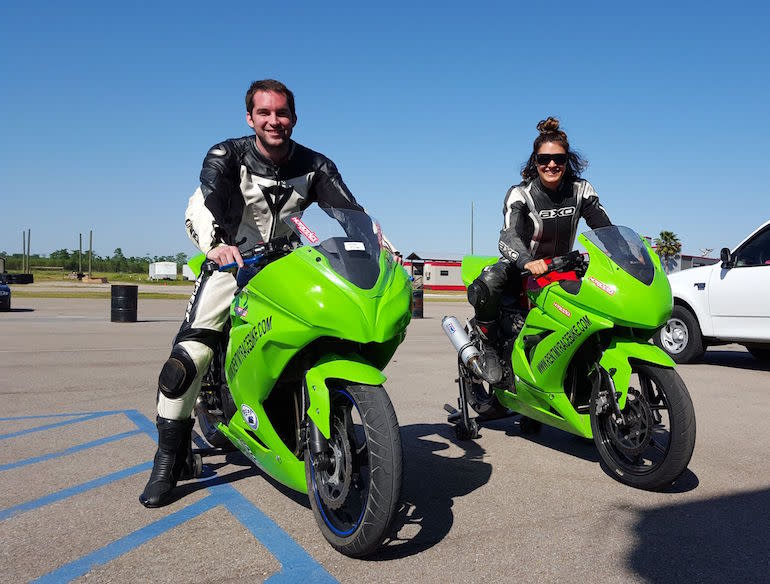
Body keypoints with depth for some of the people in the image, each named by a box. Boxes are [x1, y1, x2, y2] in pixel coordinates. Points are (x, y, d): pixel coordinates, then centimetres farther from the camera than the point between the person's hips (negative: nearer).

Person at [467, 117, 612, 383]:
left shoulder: (580, 190, -1)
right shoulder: (520, 194, -13)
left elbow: (606, 229, -3)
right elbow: (508, 237, -29)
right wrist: (527, 261, -51)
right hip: (522, 267, -4)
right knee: (487, 286, -36)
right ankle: (488, 345, -10)